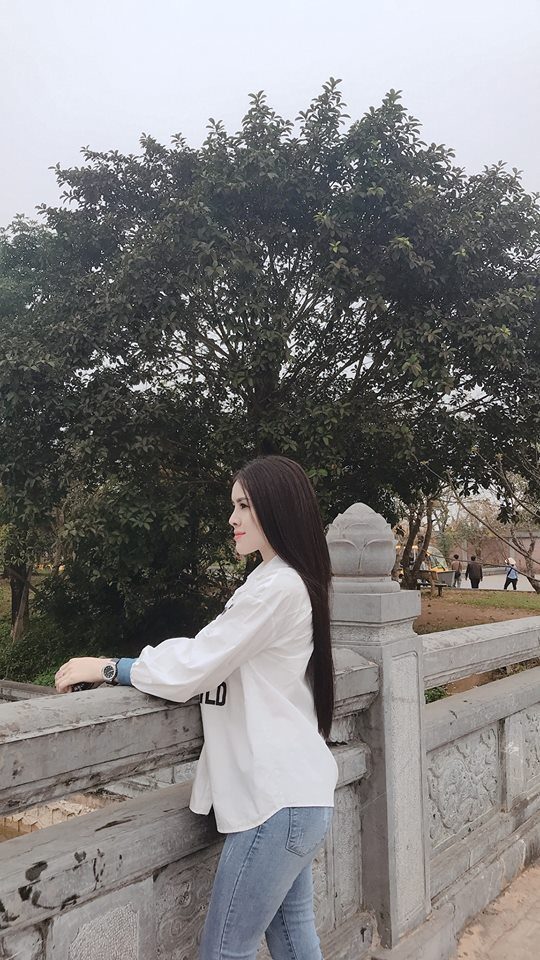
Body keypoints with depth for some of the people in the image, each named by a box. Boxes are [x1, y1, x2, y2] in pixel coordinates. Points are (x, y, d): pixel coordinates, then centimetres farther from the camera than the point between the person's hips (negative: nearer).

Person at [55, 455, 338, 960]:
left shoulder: (276, 587, -20)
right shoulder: (286, 581, 13)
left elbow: (192, 668, -17)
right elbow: (211, 656, 13)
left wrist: (108, 668, -5)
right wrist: (135, 665, 3)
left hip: (278, 799, -10)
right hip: (293, 790, 10)